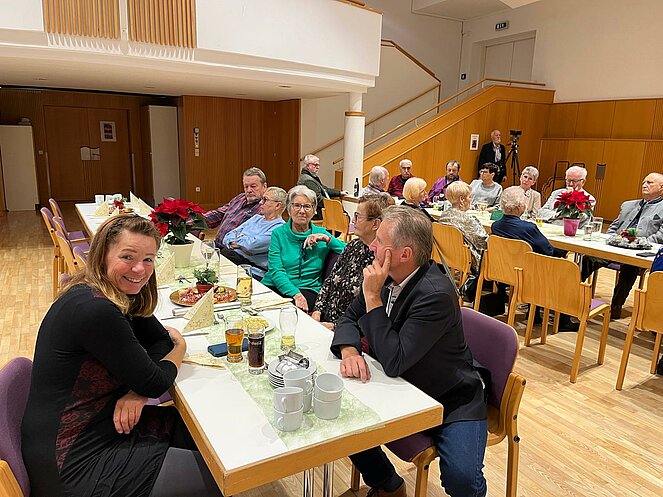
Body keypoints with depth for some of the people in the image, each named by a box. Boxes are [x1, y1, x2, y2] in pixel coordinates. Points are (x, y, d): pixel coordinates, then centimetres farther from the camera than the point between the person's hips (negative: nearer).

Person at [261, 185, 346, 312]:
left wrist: (326, 238, -11)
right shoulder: (278, 233, 7)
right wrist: (295, 294, -21)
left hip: (307, 289, 0)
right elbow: (276, 271, -6)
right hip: (275, 286, 1)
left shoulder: (320, 233, 11)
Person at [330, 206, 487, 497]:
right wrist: (349, 351, -18)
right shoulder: (385, 275, -7)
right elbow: (350, 318, 3)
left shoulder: (437, 294, -29)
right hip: (402, 388, 7)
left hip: (450, 400, -6)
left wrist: (373, 295, -29)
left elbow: (394, 361, -30)